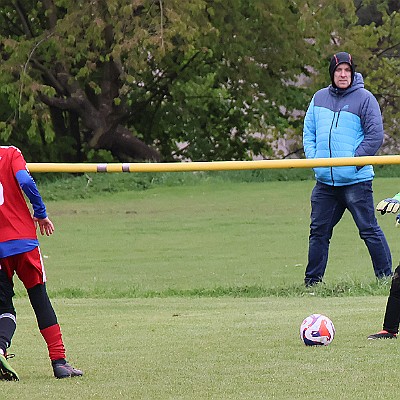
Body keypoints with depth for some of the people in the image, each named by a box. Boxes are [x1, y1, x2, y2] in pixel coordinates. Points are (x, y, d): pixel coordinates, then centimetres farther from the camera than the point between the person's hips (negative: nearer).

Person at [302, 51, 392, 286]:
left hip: (356, 180, -5)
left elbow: (375, 136, -6)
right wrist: (313, 158, 3)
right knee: (318, 231, 8)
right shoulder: (319, 98, 13)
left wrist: (354, 160, -12)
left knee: (369, 230, -5)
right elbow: (308, 132, 19)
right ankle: (312, 282, 15)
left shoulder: (364, 98, -3)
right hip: (324, 180, 5)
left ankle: (386, 277, 1)